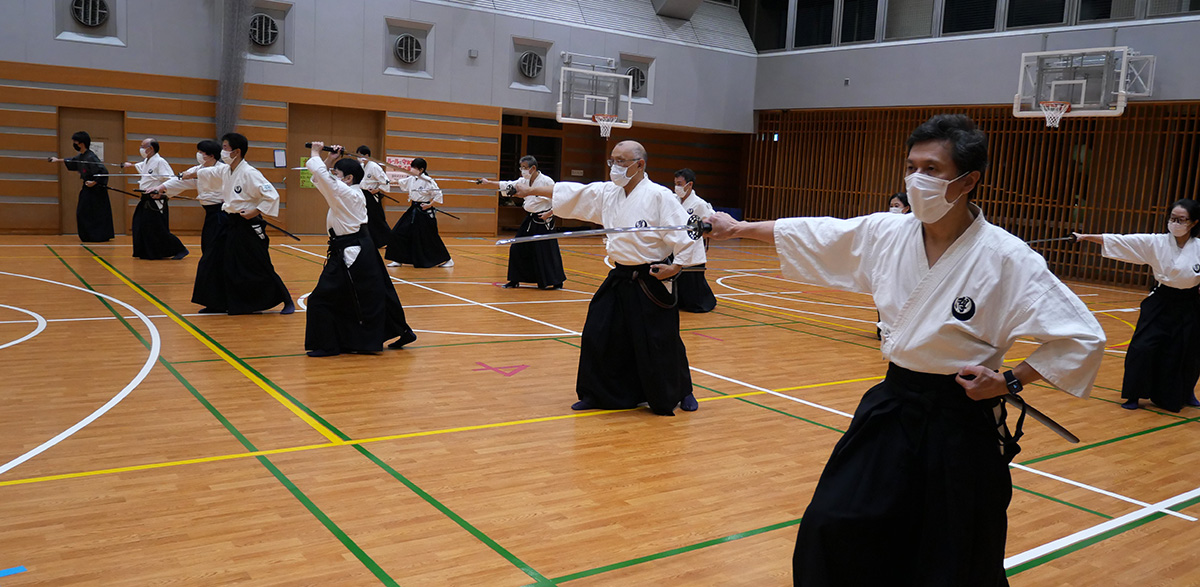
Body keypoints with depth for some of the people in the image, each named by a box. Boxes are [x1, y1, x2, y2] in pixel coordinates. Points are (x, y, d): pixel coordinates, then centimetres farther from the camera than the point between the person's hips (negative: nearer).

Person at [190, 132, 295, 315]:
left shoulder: (250, 173, -20)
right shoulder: (225, 171, 6)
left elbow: (272, 195, -24)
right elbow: (208, 172, 29)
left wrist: (255, 212, -22)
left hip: (248, 227, -9)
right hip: (230, 224, 9)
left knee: (260, 267, -5)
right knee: (213, 262, 10)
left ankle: (287, 301, 8)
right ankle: (219, 304, 21)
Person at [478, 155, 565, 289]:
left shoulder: (546, 181, -15)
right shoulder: (524, 181, 7)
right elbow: (507, 186, 10)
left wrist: (549, 213, -18)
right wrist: (488, 183, 4)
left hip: (543, 221, -8)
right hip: (530, 220, 8)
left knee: (545, 251, -6)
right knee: (517, 248, 7)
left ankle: (554, 281, 8)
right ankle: (515, 280, 19)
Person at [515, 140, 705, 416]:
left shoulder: (659, 196, -14)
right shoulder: (606, 193, 6)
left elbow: (687, 231, -15)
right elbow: (571, 193, 10)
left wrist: (676, 266, -15)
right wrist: (531, 190, 10)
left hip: (650, 282, -6)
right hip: (619, 279, 7)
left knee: (658, 343, 1)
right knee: (598, 334, 7)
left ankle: (681, 392, 24)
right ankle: (598, 394, 22)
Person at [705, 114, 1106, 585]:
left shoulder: (1005, 258, -18)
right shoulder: (886, 234, -5)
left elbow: (1083, 338, -13)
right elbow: (814, 234, 8)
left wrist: (1011, 381, -15)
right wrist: (740, 229, 9)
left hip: (960, 424, -4)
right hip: (893, 406, 4)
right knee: (832, 528, 7)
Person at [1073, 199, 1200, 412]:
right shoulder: (1155, 243, -9)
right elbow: (1119, 241, -14)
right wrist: (1086, 237, -21)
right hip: (1160, 304, 0)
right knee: (1142, 347, -10)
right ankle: (1134, 395, 8)